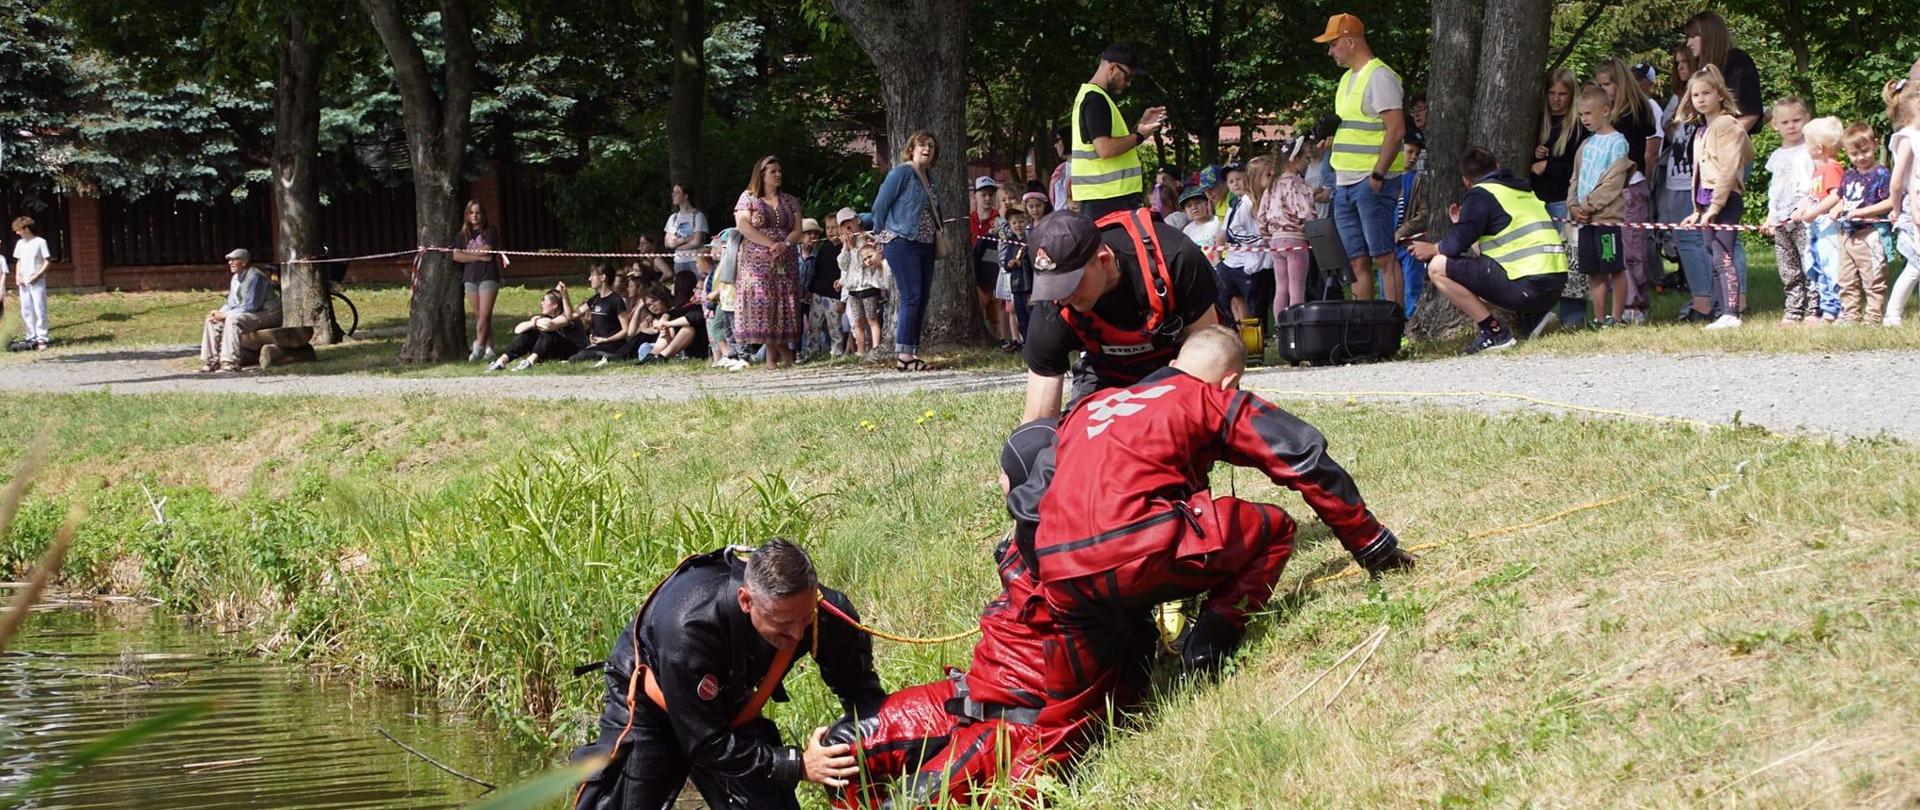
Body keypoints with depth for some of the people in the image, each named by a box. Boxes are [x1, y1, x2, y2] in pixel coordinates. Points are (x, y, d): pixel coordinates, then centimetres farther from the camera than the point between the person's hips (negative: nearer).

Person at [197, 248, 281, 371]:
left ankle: (230, 363, -36)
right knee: (212, 321, 1)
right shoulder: (236, 278, 10)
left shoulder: (255, 277, -19)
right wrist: (220, 312, -6)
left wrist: (225, 314, -22)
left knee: (233, 319, -34)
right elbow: (231, 304, 17)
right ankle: (211, 361, -2)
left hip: (266, 314, -10)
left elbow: (251, 306, -23)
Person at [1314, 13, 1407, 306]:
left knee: (1383, 259, -11)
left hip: (1371, 184, -9)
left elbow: (1396, 130, -18)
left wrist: (1377, 175, -19)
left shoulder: (1379, 76, -11)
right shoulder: (1348, 78, 19)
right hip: (1344, 184, 9)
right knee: (1359, 262, 8)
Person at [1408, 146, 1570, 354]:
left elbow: (1457, 244, -7)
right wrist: (1464, 224, 40)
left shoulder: (1481, 193, -1)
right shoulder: (1523, 190, 23)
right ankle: (1529, 318, 13)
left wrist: (1432, 250, 14)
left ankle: (1493, 332, -5)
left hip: (1527, 288, -9)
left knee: (1438, 268, -2)